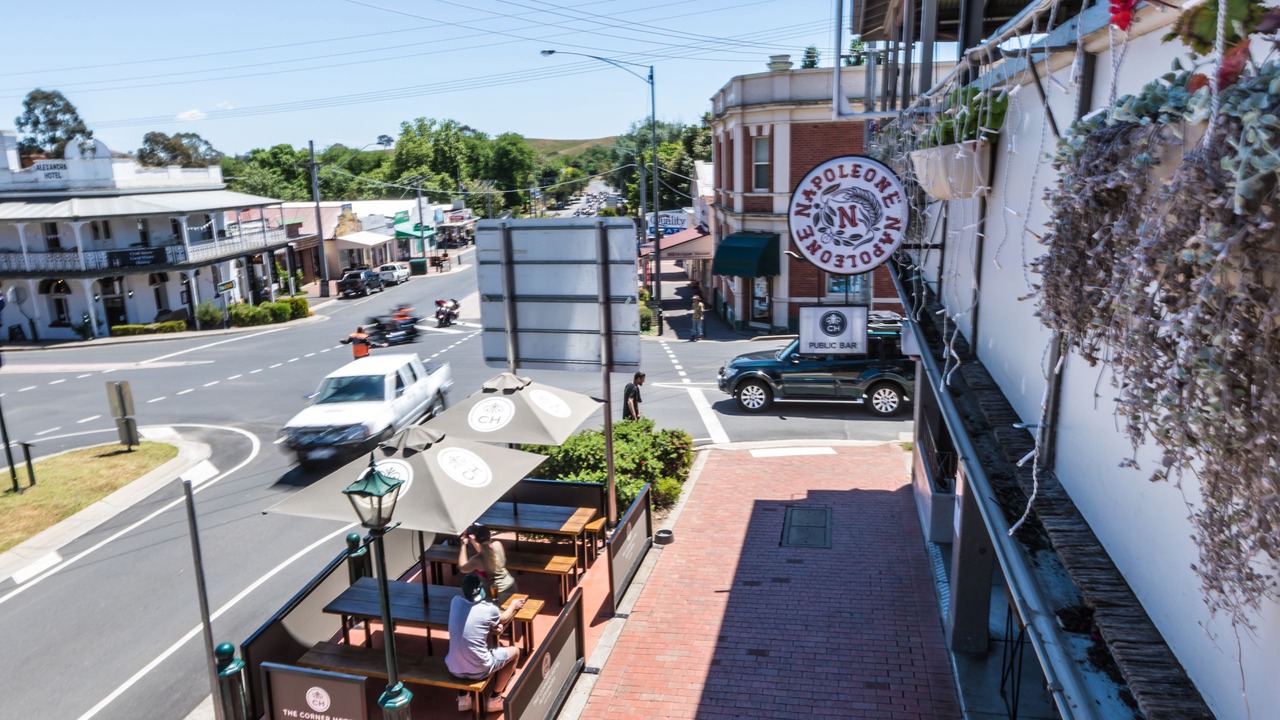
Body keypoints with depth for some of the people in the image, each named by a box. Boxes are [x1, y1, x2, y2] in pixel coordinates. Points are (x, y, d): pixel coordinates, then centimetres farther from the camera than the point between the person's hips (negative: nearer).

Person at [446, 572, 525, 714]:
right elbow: (504, 619, 12)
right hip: (478, 671, -5)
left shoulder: (455, 601, -3)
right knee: (515, 651, 18)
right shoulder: (489, 609, -13)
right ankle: (494, 699, 20)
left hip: (453, 668, 5)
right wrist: (513, 606, 30)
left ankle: (463, 698, 29)